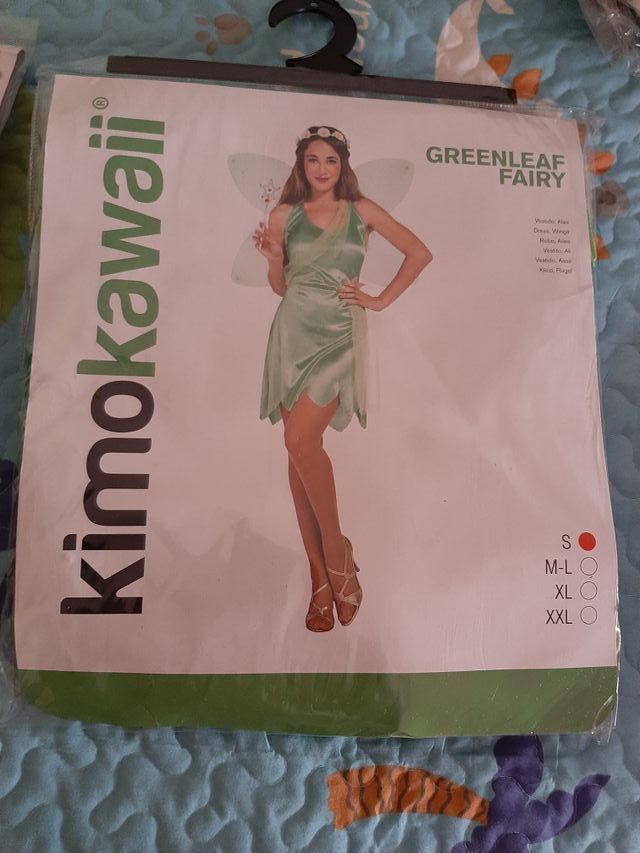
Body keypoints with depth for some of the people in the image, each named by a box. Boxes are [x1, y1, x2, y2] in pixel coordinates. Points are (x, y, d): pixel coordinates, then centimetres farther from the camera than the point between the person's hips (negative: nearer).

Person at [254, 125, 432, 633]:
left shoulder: (361, 211, 9)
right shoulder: (284, 214, 13)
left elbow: (419, 253, 12)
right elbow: (280, 286, 16)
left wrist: (382, 300, 5)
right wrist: (272, 258, -3)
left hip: (339, 334, -2)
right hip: (293, 332, 3)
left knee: (301, 442, -22)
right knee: (300, 450, -1)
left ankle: (336, 551, -1)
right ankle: (322, 580, 9)